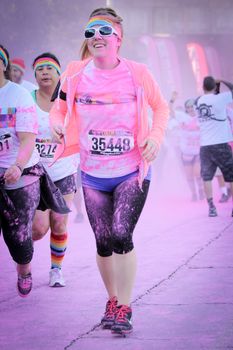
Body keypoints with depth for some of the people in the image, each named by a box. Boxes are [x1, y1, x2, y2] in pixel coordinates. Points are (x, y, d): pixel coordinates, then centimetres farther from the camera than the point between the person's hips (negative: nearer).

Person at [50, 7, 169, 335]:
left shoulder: (137, 73, -7)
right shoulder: (76, 73, -3)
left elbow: (160, 107, 8)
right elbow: (60, 107, 10)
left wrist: (156, 136, -10)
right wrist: (57, 123, -13)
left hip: (132, 171, -2)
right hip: (93, 174, 3)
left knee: (121, 234, -17)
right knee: (103, 242, 7)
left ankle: (124, 308, -5)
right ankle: (112, 300, 29)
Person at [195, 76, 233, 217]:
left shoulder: (199, 101, 7)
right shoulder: (219, 98, -8)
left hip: (205, 146, 4)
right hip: (220, 144, -4)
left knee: (207, 177, 6)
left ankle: (211, 207, -2)